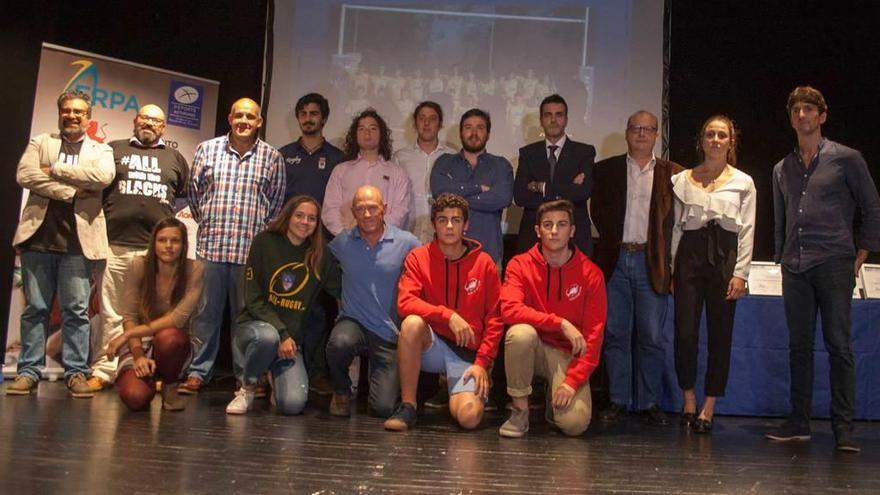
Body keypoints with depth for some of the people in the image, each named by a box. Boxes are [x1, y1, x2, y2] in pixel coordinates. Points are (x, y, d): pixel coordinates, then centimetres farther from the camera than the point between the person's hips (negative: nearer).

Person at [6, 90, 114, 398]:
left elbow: (104, 176, -9)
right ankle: (29, 371, 10)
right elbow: (24, 175, -2)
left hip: (78, 240, -1)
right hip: (39, 235, 1)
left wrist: (55, 169, -6)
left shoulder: (101, 150, 14)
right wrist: (71, 190, -9)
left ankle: (76, 372, 5)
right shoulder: (40, 143, 16)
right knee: (35, 308, 4)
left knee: (76, 310, 0)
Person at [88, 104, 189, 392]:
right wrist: (100, 220, 5)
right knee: (111, 314, 2)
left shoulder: (175, 158, 18)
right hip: (115, 245, 0)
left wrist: (170, 215, 7)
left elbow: (189, 195, 20)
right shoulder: (113, 149, 15)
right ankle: (103, 371, 7)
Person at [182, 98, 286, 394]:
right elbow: (194, 191, 15)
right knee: (206, 311, 6)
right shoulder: (207, 149, 8)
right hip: (211, 245, 1)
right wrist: (205, 222, 13)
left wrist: (262, 231, 7)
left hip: (252, 248, -1)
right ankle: (198, 372, 16)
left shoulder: (272, 157, 5)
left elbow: (277, 201, 9)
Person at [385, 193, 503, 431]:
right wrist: (448, 315, -27)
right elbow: (405, 303, -16)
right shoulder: (418, 257, -2)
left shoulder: (484, 263, 0)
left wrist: (482, 362, -8)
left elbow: (495, 319, 1)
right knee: (412, 323, -34)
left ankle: (457, 393, 16)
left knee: (469, 418, -23)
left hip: (468, 353, 0)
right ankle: (407, 407, -19)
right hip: (432, 346, 0)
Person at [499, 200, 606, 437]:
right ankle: (520, 409, -13)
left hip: (568, 354, 0)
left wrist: (572, 381, -17)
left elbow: (593, 335, -8)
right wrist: (561, 323, -27)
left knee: (575, 423, -23)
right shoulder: (520, 265, -6)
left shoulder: (591, 274, -6)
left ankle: (555, 398, 16)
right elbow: (509, 310, -22)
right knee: (521, 333, -35)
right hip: (533, 347, 0)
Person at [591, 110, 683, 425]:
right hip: (615, 260, 1)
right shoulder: (606, 169, 10)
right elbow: (597, 211, 9)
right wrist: (613, 240, 1)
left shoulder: (671, 174, 7)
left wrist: (666, 258, -2)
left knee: (651, 337, 1)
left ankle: (649, 403, 12)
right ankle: (617, 402, 12)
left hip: (651, 262, 0)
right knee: (615, 334, 3)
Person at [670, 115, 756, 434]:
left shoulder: (743, 182, 8)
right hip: (690, 254, 1)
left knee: (720, 335, 2)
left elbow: (747, 230, 3)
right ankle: (689, 401, 14)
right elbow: (676, 226, 10)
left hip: (725, 255, 0)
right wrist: (671, 268, 4)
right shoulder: (682, 180, 11)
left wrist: (740, 273, -5)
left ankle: (708, 407, 12)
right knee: (685, 333, -4)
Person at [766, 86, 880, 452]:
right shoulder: (782, 169, 16)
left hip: (834, 265, -4)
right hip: (795, 269, 4)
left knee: (838, 345, -4)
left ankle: (843, 426, 2)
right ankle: (799, 422, 13)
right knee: (799, 345, 7)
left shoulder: (846, 159, 3)